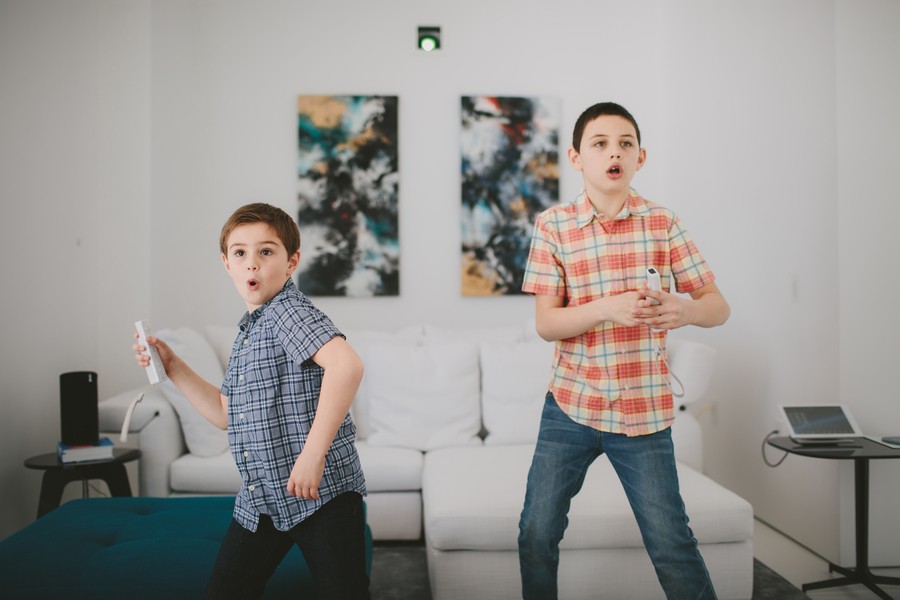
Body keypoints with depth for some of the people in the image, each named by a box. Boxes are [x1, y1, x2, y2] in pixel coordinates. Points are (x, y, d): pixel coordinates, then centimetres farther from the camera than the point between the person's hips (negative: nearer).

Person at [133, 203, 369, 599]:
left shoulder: (290, 311, -14)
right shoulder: (246, 334, 14)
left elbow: (346, 364, -33)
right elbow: (227, 414, 22)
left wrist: (313, 452, -33)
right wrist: (172, 367, 16)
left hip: (323, 491, -9)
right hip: (260, 499, 9)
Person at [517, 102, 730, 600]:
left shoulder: (663, 224, -1)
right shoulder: (552, 225, -2)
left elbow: (718, 306, 0)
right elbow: (545, 323, -6)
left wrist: (685, 310, -24)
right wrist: (608, 308, -25)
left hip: (643, 412, 0)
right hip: (570, 406, 1)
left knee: (671, 545, 3)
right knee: (536, 534, 7)